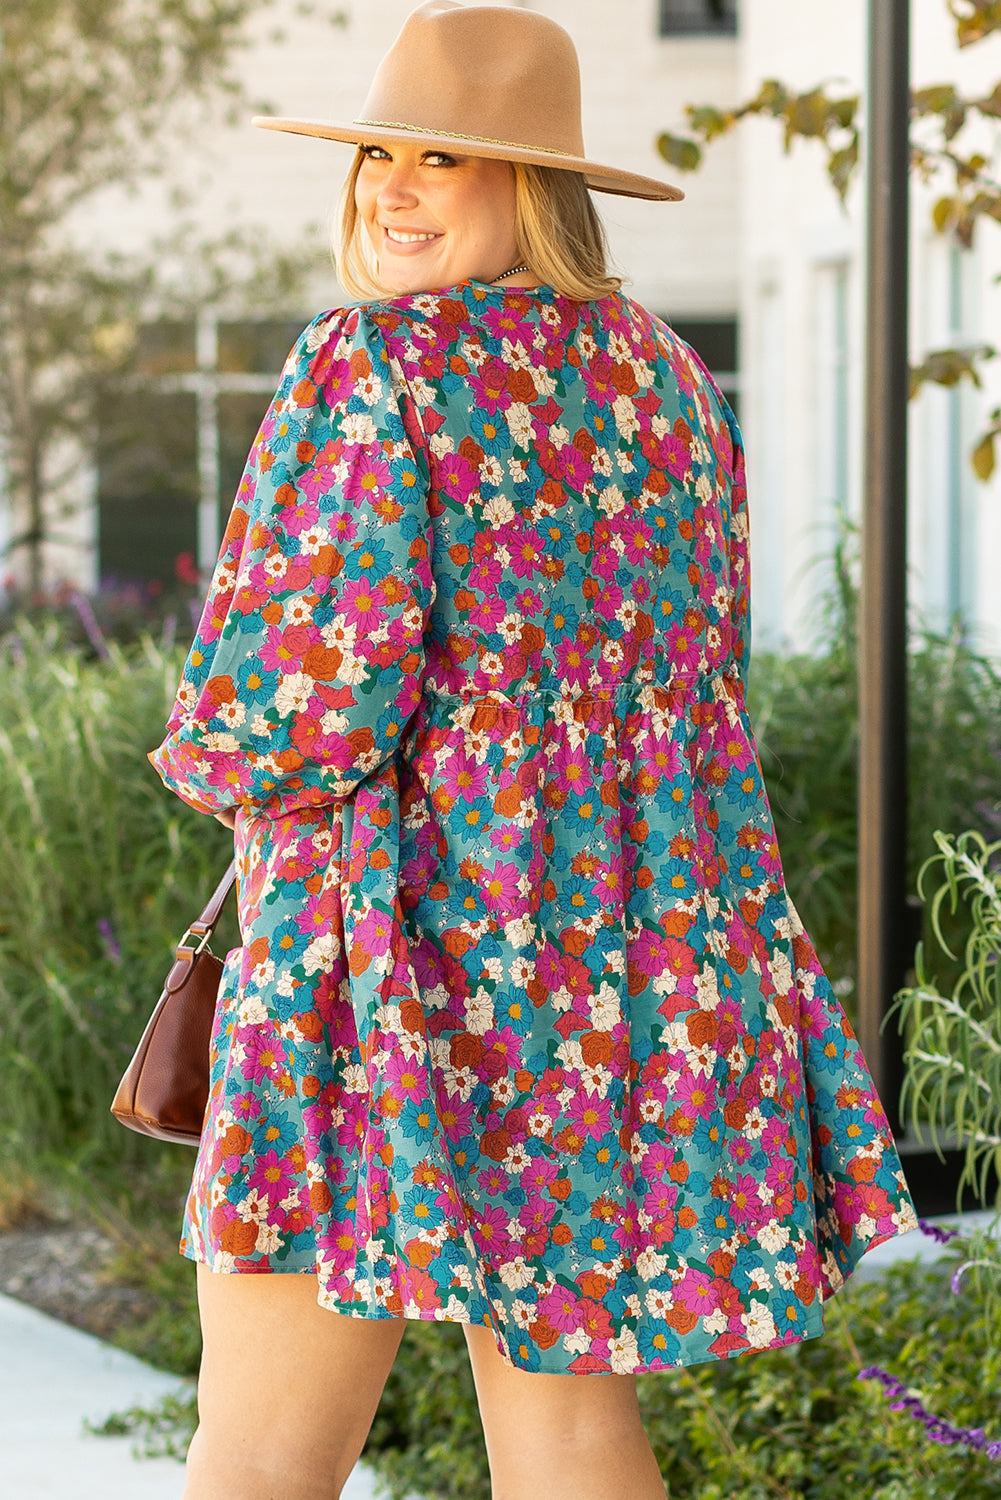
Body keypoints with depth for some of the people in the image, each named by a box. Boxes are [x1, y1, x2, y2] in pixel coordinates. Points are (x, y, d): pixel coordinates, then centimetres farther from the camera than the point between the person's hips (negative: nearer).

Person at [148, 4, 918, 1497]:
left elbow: (301, 712, -16)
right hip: (644, 983, 8)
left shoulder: (376, 366, -11)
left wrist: (209, 755, 5)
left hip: (411, 951, -7)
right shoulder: (666, 378, 12)